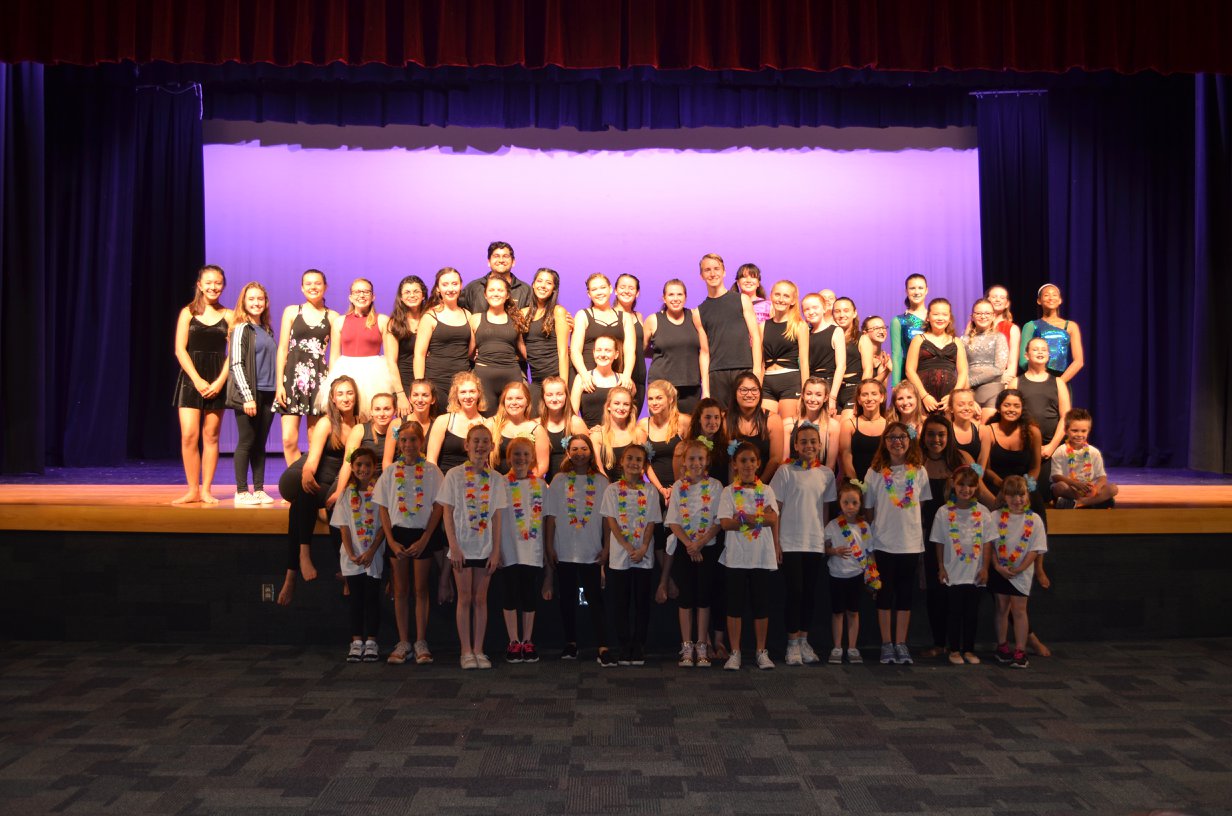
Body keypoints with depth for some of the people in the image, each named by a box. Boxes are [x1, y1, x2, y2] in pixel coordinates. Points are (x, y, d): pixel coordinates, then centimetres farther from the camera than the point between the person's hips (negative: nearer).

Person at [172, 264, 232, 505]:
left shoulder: (228, 316, 5)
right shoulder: (188, 313, 5)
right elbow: (180, 350, 0)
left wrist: (220, 381, -11)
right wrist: (197, 380, -10)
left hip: (217, 380, 0)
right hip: (191, 378, 0)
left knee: (211, 436, 3)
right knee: (189, 435, -8)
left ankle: (206, 490, 9)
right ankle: (192, 490, 1)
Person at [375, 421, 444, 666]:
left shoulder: (431, 470, -2)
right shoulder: (390, 471, 4)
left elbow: (438, 507, -4)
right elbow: (383, 508, 5)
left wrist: (424, 540, -11)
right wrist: (391, 541, -5)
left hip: (424, 534, -2)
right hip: (398, 533, 2)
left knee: (421, 589, 2)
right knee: (400, 590, 6)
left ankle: (421, 642, 8)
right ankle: (403, 642, 12)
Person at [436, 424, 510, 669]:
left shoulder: (496, 479, 3)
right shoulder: (454, 475, -4)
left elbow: (496, 517, 3)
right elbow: (447, 513, -4)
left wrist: (496, 550, -2)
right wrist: (453, 546, -11)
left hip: (486, 548, 2)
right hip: (463, 547, -2)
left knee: (480, 599, 7)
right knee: (465, 598, 3)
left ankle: (479, 650, 14)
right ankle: (466, 651, 10)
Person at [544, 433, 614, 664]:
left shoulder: (601, 481, 5)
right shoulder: (559, 480, 6)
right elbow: (551, 516, 4)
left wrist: (606, 547, -2)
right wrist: (549, 547, -1)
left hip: (592, 552, -1)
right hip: (565, 551, 1)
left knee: (595, 599, -6)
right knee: (567, 599, 8)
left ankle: (603, 648, -10)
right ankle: (570, 644, 20)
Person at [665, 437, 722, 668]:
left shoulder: (715, 486, 1)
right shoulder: (678, 487, 4)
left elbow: (719, 521, -4)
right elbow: (673, 522, 0)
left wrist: (700, 543, -14)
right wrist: (689, 545, -12)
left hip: (708, 548, -1)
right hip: (683, 549, 1)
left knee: (703, 596, 1)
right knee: (686, 597, 1)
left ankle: (702, 648, 7)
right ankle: (687, 648, 7)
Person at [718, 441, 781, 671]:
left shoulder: (766, 490, 7)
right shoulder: (729, 492, 1)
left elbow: (773, 519, -6)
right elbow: (725, 523, -11)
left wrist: (743, 517, -14)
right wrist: (759, 518, -14)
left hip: (762, 555, 1)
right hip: (736, 556, -1)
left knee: (762, 604, 6)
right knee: (735, 604, 2)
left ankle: (761, 652, 17)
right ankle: (735, 653, 10)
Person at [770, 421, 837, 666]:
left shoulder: (826, 474, 7)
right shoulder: (785, 471, -4)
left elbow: (826, 509, 13)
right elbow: (776, 509, -3)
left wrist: (826, 539, 9)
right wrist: (775, 542, -6)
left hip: (816, 542, 4)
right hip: (791, 542, -3)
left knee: (810, 593, 8)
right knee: (793, 591, -3)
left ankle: (804, 640, 19)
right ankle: (793, 643, 6)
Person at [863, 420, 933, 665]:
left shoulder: (919, 472, 4)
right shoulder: (875, 472, 0)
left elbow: (923, 505, 9)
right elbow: (868, 508, 3)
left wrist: (922, 536, 5)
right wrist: (866, 537, 0)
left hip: (911, 542, 1)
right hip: (883, 542, -1)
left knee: (905, 594, 7)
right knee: (885, 593, 4)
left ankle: (901, 644, 14)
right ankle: (887, 644, 12)